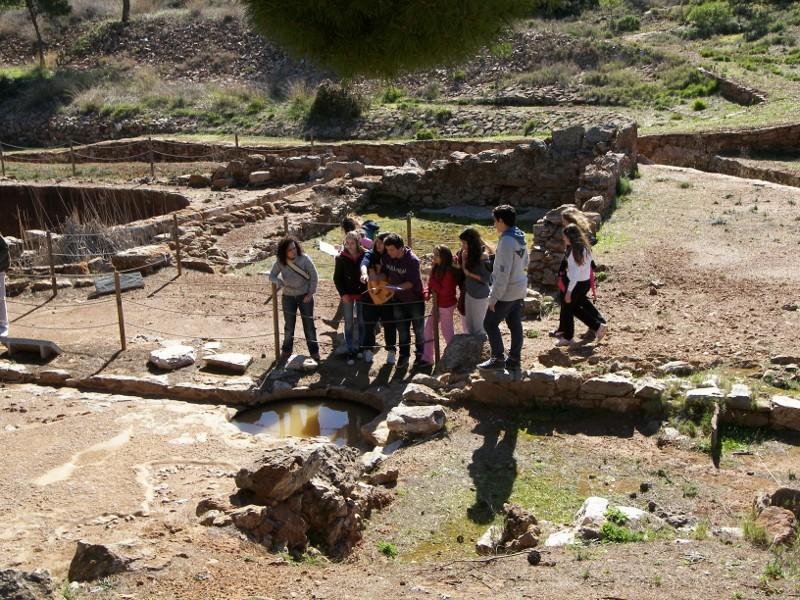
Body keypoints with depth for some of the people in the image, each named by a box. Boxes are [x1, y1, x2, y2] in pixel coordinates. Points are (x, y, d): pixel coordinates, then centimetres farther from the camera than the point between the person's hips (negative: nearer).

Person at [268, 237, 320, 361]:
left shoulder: (304, 259, -15)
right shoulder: (280, 262, -10)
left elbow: (314, 276, -9)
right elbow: (272, 276, -1)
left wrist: (310, 293, -11)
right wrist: (280, 283, -22)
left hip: (305, 296, -2)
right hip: (288, 297, 2)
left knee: (309, 325, 4)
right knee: (289, 325, 11)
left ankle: (314, 351, 15)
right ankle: (286, 350, 26)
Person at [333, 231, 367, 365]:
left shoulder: (365, 256, -6)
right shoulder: (341, 258, -6)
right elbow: (337, 277, -1)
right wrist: (343, 293, -9)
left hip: (362, 294, 1)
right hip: (348, 295, -1)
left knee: (361, 323, 10)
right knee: (349, 324, 2)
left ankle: (358, 348, 22)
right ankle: (350, 352, 7)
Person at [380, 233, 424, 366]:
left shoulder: (412, 260, -25)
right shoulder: (386, 257, -11)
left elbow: (411, 283, -26)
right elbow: (384, 273, 3)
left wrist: (395, 287, -36)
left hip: (415, 299, -4)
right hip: (398, 300, 4)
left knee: (419, 328, 10)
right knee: (402, 329, 13)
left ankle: (420, 354, 27)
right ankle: (404, 354, 27)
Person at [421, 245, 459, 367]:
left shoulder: (448, 272, -22)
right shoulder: (436, 268, 2)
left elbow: (445, 291, -24)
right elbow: (431, 284, 9)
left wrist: (432, 281, -22)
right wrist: (427, 292, -10)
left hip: (446, 306, -9)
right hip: (438, 304, 9)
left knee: (447, 332, 2)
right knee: (428, 328, 11)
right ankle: (427, 358, 19)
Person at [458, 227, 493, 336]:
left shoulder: (482, 256, -20)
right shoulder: (467, 254, 0)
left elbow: (487, 279, -17)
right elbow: (463, 272, 5)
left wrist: (470, 274, -17)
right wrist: (463, 259, -10)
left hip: (480, 295, -7)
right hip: (468, 293, 7)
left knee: (478, 326, 8)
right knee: (467, 324, 18)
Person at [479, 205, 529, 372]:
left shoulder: (506, 241, -22)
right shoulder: (520, 238, 7)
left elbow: (503, 273, -23)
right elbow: (525, 263, 18)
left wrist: (494, 297, -20)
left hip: (507, 292, -9)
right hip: (520, 290, 9)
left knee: (490, 323, 2)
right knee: (515, 325, 12)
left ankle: (498, 359, 6)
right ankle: (514, 361, 18)